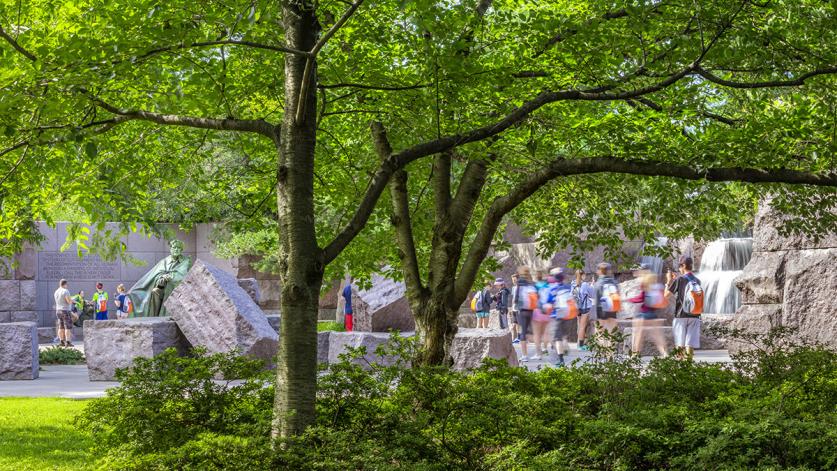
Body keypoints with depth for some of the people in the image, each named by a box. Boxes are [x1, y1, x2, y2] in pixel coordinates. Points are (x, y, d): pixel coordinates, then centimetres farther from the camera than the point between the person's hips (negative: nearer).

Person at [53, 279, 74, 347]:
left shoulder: (56, 292, 10)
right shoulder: (65, 291, -16)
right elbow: (69, 301, -20)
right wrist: (72, 299, 3)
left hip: (58, 311, 8)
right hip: (66, 311, -8)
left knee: (61, 327, 9)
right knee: (68, 327, -6)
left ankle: (62, 342, 8)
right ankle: (68, 342, -11)